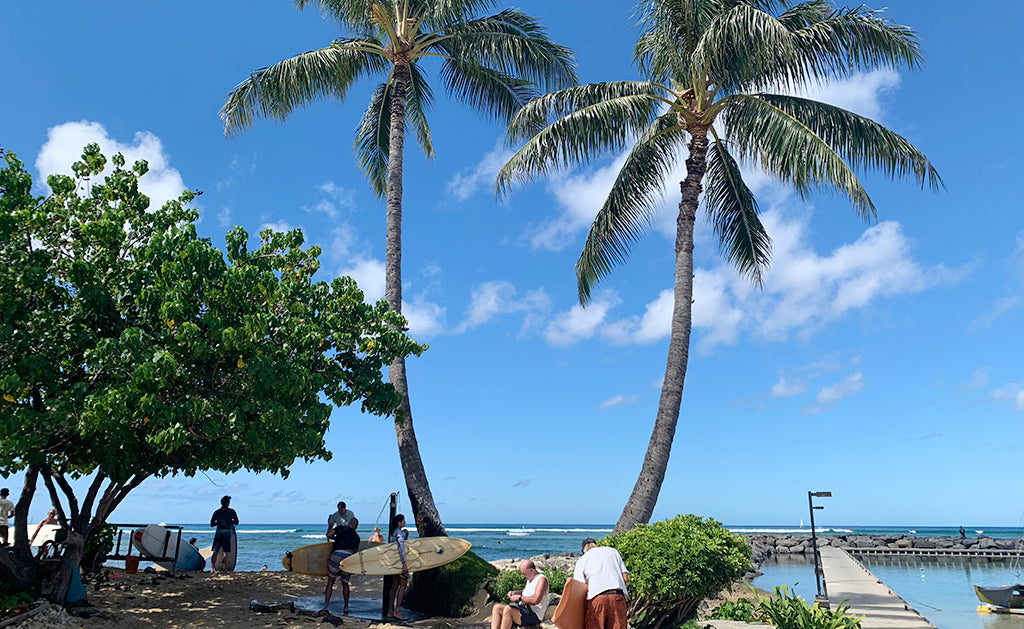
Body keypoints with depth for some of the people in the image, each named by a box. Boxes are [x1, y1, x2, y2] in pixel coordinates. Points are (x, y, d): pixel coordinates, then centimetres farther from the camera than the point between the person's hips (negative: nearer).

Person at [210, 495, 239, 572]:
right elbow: (236, 522, 7)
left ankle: (212, 567, -4)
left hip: (218, 532, 2)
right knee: (226, 552, 2)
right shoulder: (231, 511, 4)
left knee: (215, 552, 6)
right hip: (227, 532, -2)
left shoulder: (216, 512, 11)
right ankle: (225, 569, -1)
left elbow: (212, 524, 11)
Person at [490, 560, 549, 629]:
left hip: (534, 616, -10)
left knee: (508, 609, -30)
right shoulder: (530, 579, 17)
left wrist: (519, 597, -16)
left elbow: (536, 600, -24)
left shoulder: (542, 579, -12)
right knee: (497, 608, -6)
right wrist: (514, 593, 12)